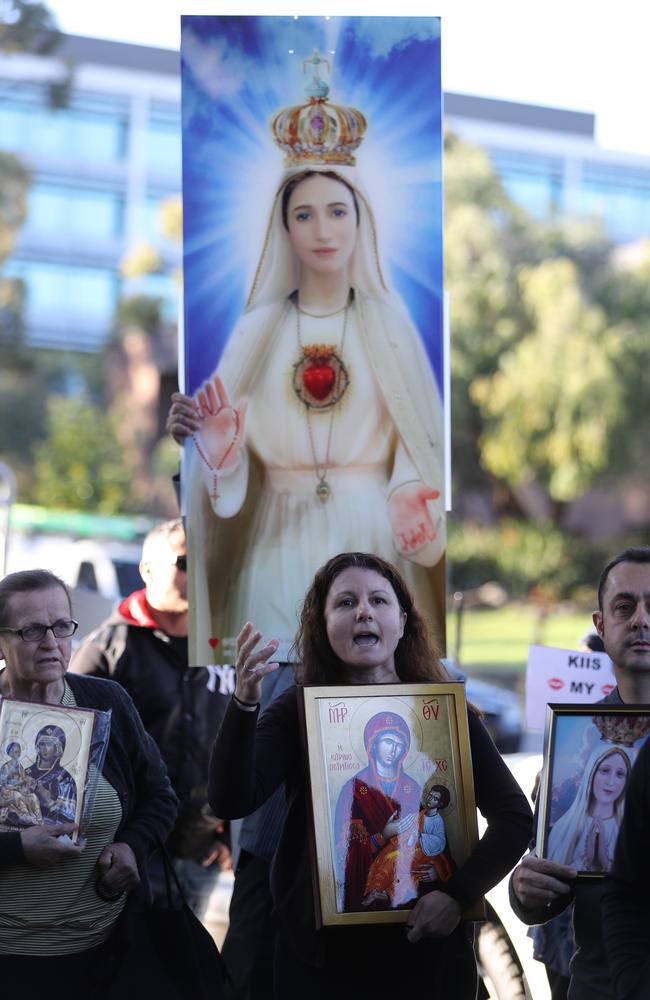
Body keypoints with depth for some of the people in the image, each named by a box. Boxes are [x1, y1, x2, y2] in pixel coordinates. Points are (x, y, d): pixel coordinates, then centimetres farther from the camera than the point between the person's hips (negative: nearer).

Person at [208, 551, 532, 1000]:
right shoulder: (296, 711, -1)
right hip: (322, 954, 0)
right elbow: (232, 801, -15)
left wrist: (458, 895, -16)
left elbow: (514, 816, -2)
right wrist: (244, 703, -29)